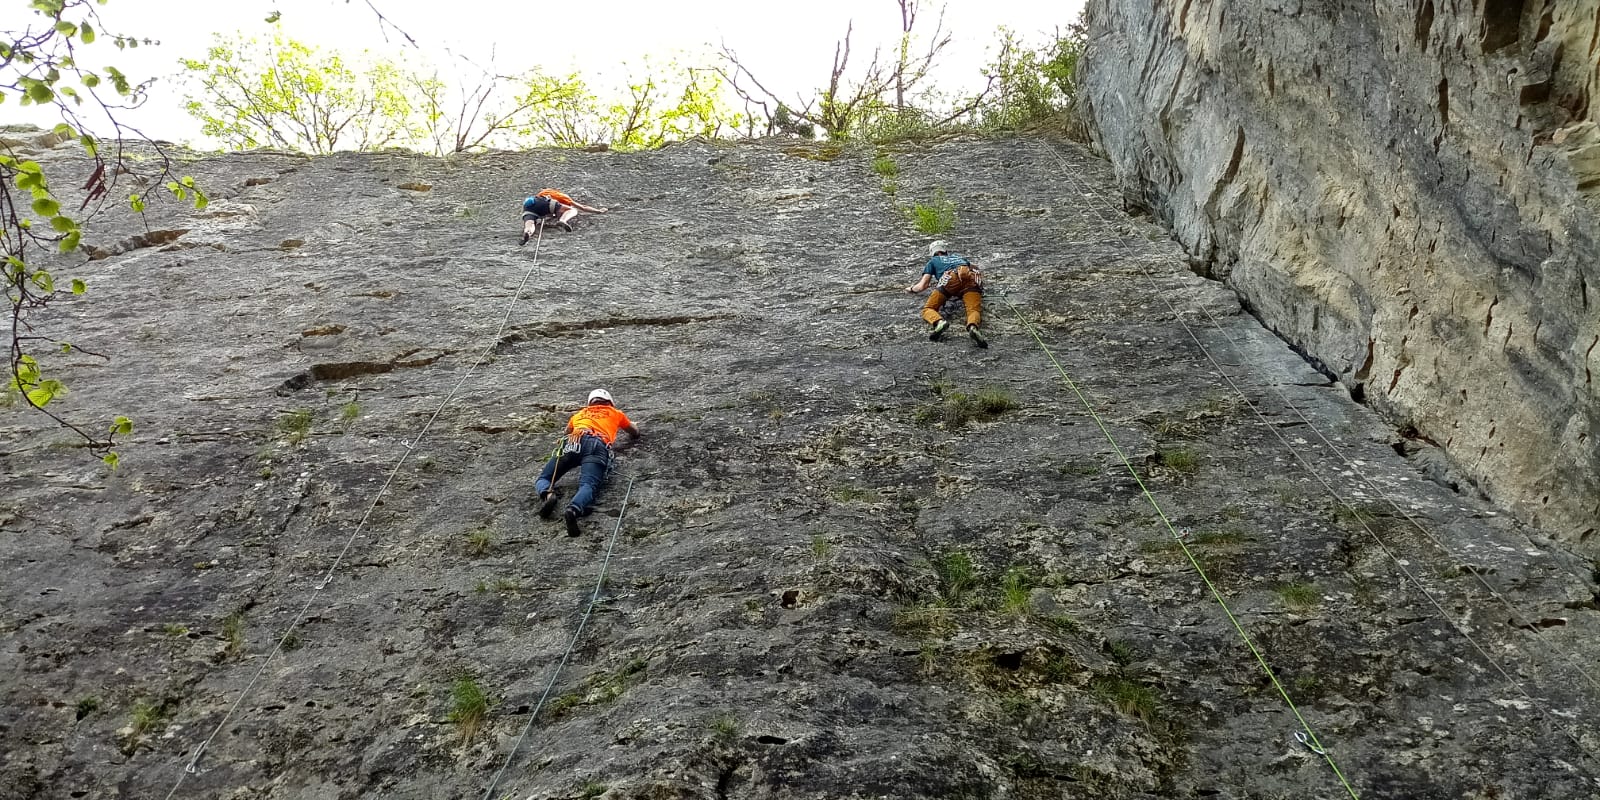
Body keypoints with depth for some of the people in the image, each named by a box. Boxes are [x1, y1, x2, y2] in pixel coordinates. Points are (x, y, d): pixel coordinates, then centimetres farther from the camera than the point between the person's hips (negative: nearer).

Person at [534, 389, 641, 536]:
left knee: (542, 479, 8)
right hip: (598, 445, -2)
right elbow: (635, 433, 54)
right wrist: (631, 424, 75)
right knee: (588, 485, -24)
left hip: (574, 442, 2)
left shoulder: (580, 414, 42)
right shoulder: (615, 413, 37)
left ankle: (547, 494, -29)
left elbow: (567, 431, 63)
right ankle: (573, 509, -58)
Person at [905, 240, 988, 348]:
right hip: (972, 277, 2)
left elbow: (922, 286, 30)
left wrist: (911, 288, 50)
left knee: (928, 309, 1)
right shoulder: (959, 256, 45)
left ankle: (939, 322, -34)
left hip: (951, 278, -2)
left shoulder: (933, 261, 35)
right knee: (974, 310, -13)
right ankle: (973, 327, -50)